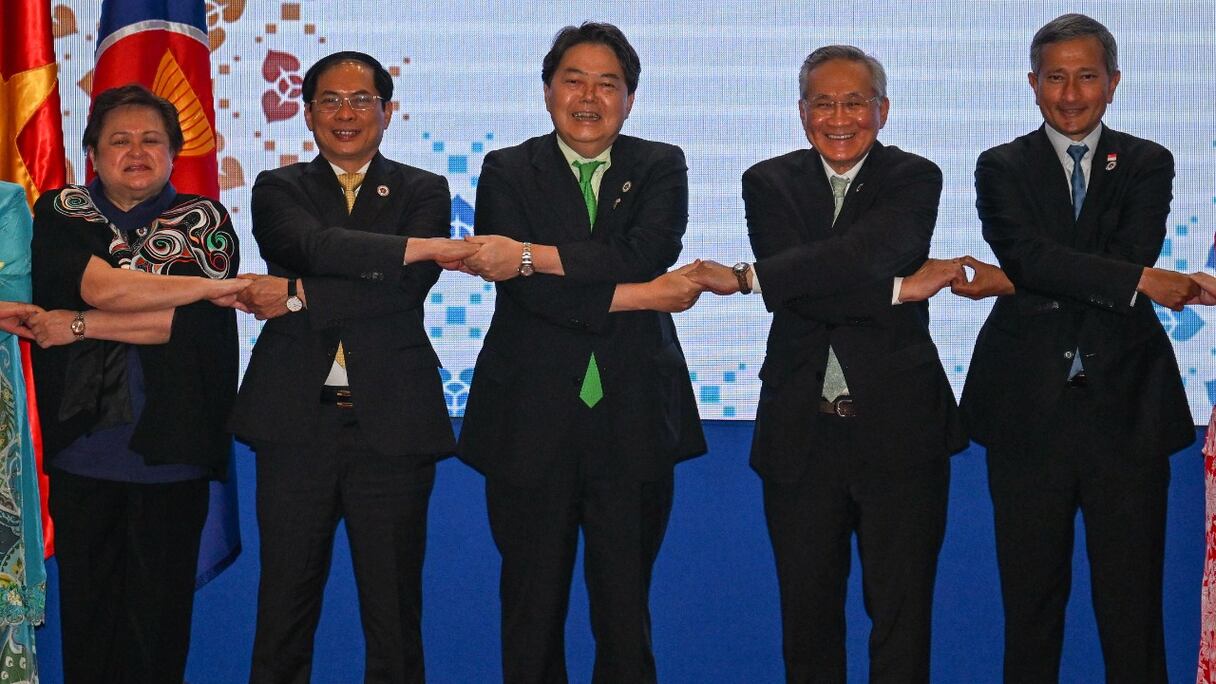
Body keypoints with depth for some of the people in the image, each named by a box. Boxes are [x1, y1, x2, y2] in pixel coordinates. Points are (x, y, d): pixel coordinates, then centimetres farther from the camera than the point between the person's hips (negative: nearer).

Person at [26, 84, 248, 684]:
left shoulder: (205, 221, 5)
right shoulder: (60, 214, 6)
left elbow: (200, 322, -10)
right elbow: (99, 285, -13)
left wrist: (83, 326, -11)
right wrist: (218, 285, -11)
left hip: (170, 449, 0)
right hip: (81, 447, 1)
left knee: (160, 610, 5)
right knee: (85, 604, 6)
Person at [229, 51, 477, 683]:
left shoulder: (422, 192, 8)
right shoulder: (279, 190, 10)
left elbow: (407, 288, -9)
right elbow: (314, 245, -13)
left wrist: (298, 296, -13)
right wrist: (425, 246, -18)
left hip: (391, 421, 0)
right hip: (296, 420, 1)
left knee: (394, 614, 6)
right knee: (285, 610, 6)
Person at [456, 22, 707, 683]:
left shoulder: (660, 168, 7)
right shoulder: (507, 171, 4)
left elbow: (646, 252, -15)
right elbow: (529, 292, -11)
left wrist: (528, 254, -18)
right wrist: (642, 295, -14)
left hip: (634, 422, 1)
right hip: (533, 422, 0)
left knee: (626, 610, 8)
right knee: (532, 608, 10)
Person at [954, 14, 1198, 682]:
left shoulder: (1147, 164, 9)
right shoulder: (1002, 167, 7)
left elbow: (1133, 252, -9)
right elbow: (1024, 252, -12)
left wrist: (1018, 283, -13)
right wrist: (1139, 281, -16)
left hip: (1126, 404, 0)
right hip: (1029, 407, 0)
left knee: (1132, 601, 5)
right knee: (1031, 597, 8)